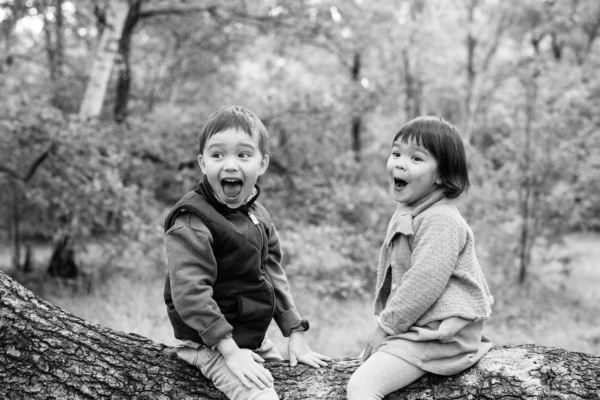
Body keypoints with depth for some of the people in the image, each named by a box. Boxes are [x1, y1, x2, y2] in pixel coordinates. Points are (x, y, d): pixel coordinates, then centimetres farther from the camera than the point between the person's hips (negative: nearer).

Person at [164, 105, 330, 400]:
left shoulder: (257, 215, 7)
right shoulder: (191, 222, -19)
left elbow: (273, 276, 12)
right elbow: (190, 292, -25)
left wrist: (295, 334, 7)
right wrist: (230, 351, -27)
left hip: (254, 339, 8)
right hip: (212, 345, -8)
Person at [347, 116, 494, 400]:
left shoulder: (441, 221, -18)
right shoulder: (407, 214, 16)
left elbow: (424, 283, -24)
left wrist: (385, 327, -16)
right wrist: (386, 322, 10)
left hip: (438, 336, -11)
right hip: (418, 328, 11)